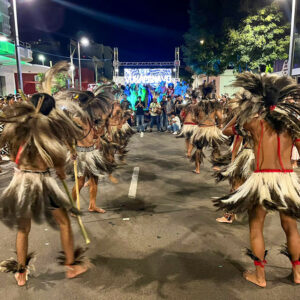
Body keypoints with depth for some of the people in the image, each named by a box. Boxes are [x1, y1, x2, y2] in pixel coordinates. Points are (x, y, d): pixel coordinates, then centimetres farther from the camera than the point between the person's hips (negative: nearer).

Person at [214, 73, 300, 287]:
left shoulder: (254, 122, -5)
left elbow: (227, 130, 9)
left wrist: (241, 112, 13)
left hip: (263, 179, -3)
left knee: (256, 228, 13)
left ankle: (260, 276, 22)